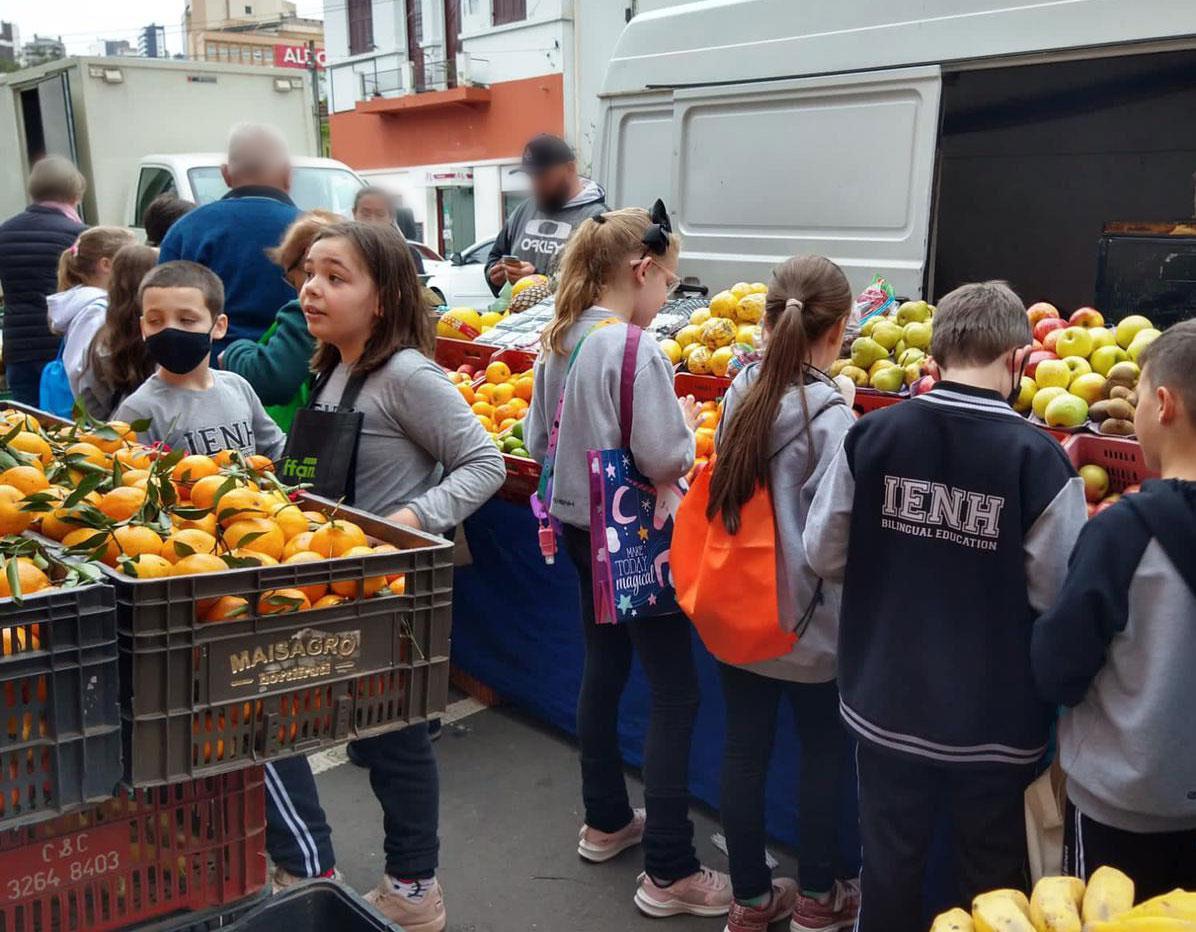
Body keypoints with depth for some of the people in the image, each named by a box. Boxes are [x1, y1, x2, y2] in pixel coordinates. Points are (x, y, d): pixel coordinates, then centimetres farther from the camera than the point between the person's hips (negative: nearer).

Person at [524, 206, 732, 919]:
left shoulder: (561, 341, 3)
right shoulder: (636, 350, -21)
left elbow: (538, 440, 11)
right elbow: (666, 460, -23)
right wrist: (688, 423, -4)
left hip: (581, 531, 9)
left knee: (604, 670, 20)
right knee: (676, 694, 0)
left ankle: (606, 822, 36)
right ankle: (670, 874, 6)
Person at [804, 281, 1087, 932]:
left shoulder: (871, 435, -11)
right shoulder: (1039, 458, -18)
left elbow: (822, 556, -2)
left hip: (886, 703, 2)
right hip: (994, 718, -2)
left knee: (890, 867, 20)